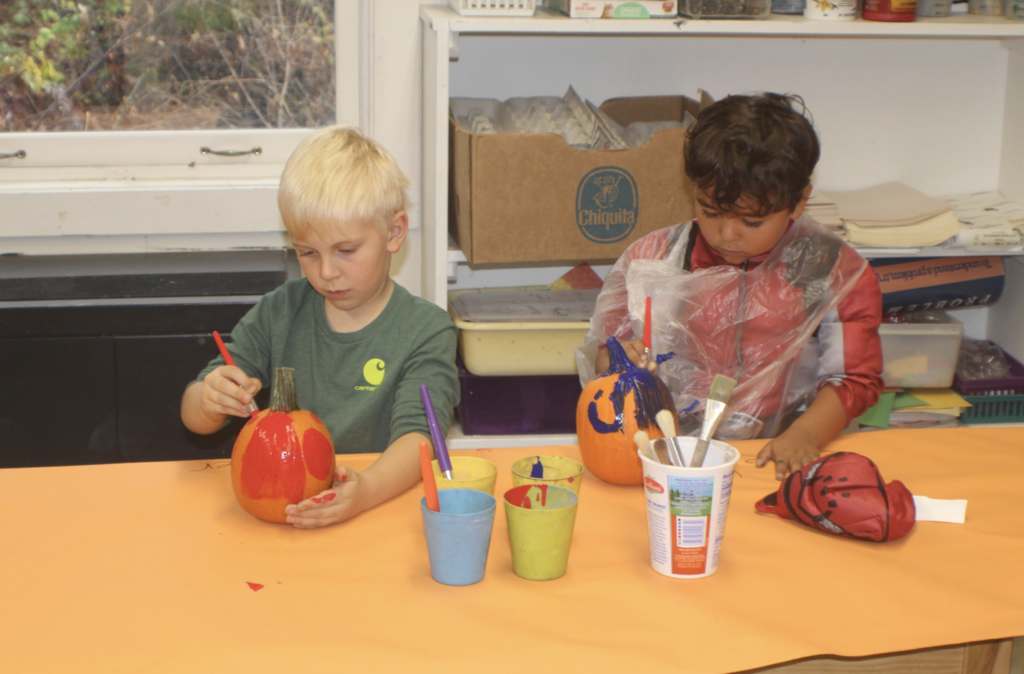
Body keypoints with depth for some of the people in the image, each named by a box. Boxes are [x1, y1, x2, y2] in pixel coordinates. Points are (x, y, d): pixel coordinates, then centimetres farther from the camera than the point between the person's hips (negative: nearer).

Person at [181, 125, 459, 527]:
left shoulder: (426, 331, -2)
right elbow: (193, 416, 10)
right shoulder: (278, 313, 9)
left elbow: (417, 437, -17)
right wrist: (209, 400, -15)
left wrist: (366, 491, -38)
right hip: (278, 507, 5)